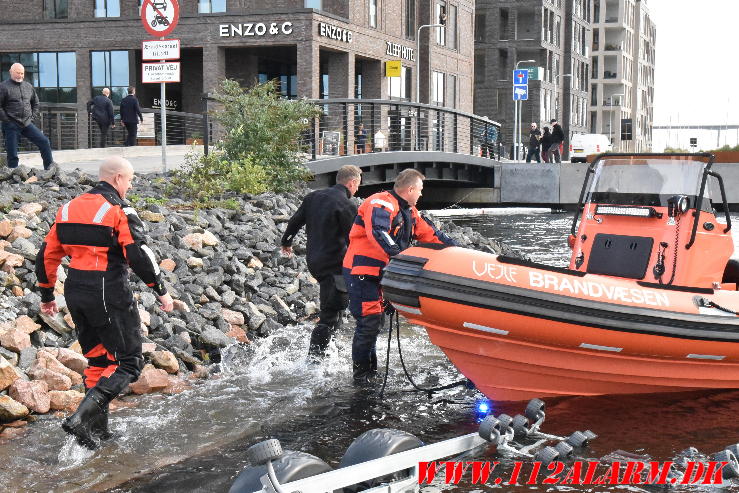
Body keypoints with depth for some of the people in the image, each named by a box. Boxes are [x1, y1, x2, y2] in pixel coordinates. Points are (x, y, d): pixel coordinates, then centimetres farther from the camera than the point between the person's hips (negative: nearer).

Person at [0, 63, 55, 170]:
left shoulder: (28, 86, 11)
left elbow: (35, 102, 25)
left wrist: (32, 116, 12)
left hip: (27, 124, 5)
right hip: (11, 125, -5)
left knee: (44, 142, -5)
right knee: (12, 154, -1)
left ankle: (50, 168, 3)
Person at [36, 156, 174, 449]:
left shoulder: (68, 209, 12)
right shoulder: (119, 211, -9)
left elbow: (47, 256, 14)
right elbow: (138, 256, -18)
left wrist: (47, 296, 23)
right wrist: (161, 291, -8)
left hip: (75, 293, 8)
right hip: (109, 294, -7)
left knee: (98, 360, 20)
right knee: (128, 362, 0)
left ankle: (98, 430, 19)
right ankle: (81, 418, -16)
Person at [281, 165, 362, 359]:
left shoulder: (313, 197, 7)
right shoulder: (348, 206, -16)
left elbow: (295, 221, 17)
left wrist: (286, 242, 33)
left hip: (314, 261, 9)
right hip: (334, 265, -9)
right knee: (330, 316, -4)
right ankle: (314, 359, -5)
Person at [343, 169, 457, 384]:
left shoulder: (409, 211, 13)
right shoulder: (381, 204, -18)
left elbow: (429, 233, 22)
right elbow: (378, 233, -36)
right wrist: (398, 255, -46)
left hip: (379, 273, 10)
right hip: (361, 271, -10)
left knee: (376, 321, 15)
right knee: (369, 322, -10)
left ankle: (371, 370, 26)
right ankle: (361, 375, 1)